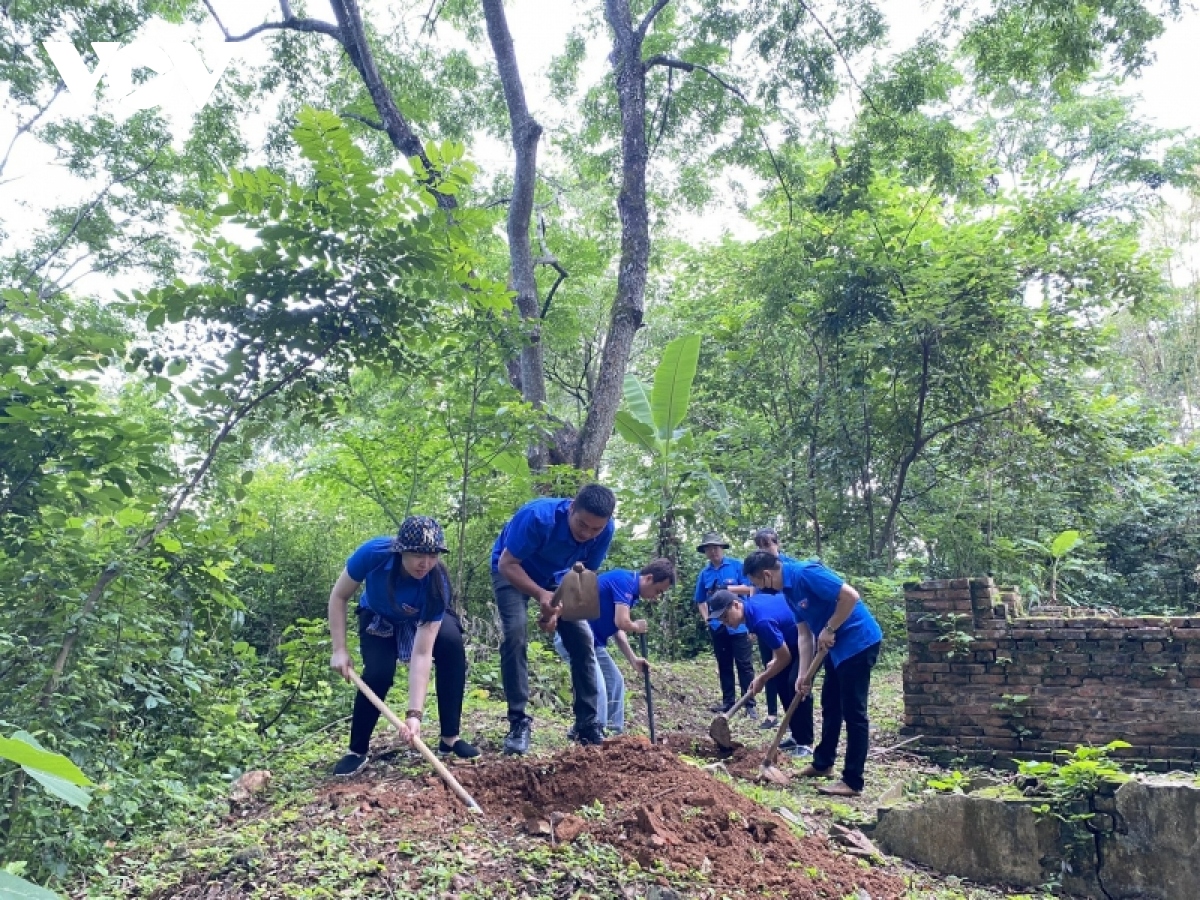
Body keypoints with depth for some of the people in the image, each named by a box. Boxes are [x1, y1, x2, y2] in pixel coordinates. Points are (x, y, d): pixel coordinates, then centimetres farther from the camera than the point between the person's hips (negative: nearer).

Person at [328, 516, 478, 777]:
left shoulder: (436, 584, -38)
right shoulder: (373, 554, -38)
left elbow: (422, 653, -39)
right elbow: (339, 597, -19)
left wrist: (414, 714, -44)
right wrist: (339, 650, -24)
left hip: (423, 620, 0)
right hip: (378, 619, 0)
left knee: (452, 644, -28)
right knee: (378, 673, -24)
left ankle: (450, 738, -13)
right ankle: (357, 751, 0)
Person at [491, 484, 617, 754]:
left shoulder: (605, 531, -25)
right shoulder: (538, 517, -39)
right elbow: (507, 564, -33)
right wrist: (541, 595, -45)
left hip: (555, 578, 4)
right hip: (512, 572, -4)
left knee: (582, 638, -6)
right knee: (515, 635, -23)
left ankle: (587, 724, 4)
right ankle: (518, 723, -12)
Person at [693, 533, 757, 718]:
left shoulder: (736, 565, -4)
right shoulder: (704, 573, 8)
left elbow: (749, 588, -10)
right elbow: (701, 601, 18)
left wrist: (726, 588, -18)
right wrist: (706, 619, 6)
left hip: (738, 624, -5)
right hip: (717, 626, 5)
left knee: (744, 665, -4)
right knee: (724, 666, 13)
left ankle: (750, 705, -1)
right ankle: (728, 701, 22)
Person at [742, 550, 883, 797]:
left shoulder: (805, 574, -23)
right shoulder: (788, 590, 6)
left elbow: (850, 596, -28)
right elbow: (804, 633, 9)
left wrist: (829, 629, -19)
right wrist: (803, 674, 4)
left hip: (858, 641, -10)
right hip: (837, 645, 10)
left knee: (853, 711, -5)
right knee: (830, 705, 19)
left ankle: (853, 782, 2)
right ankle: (823, 763, 34)